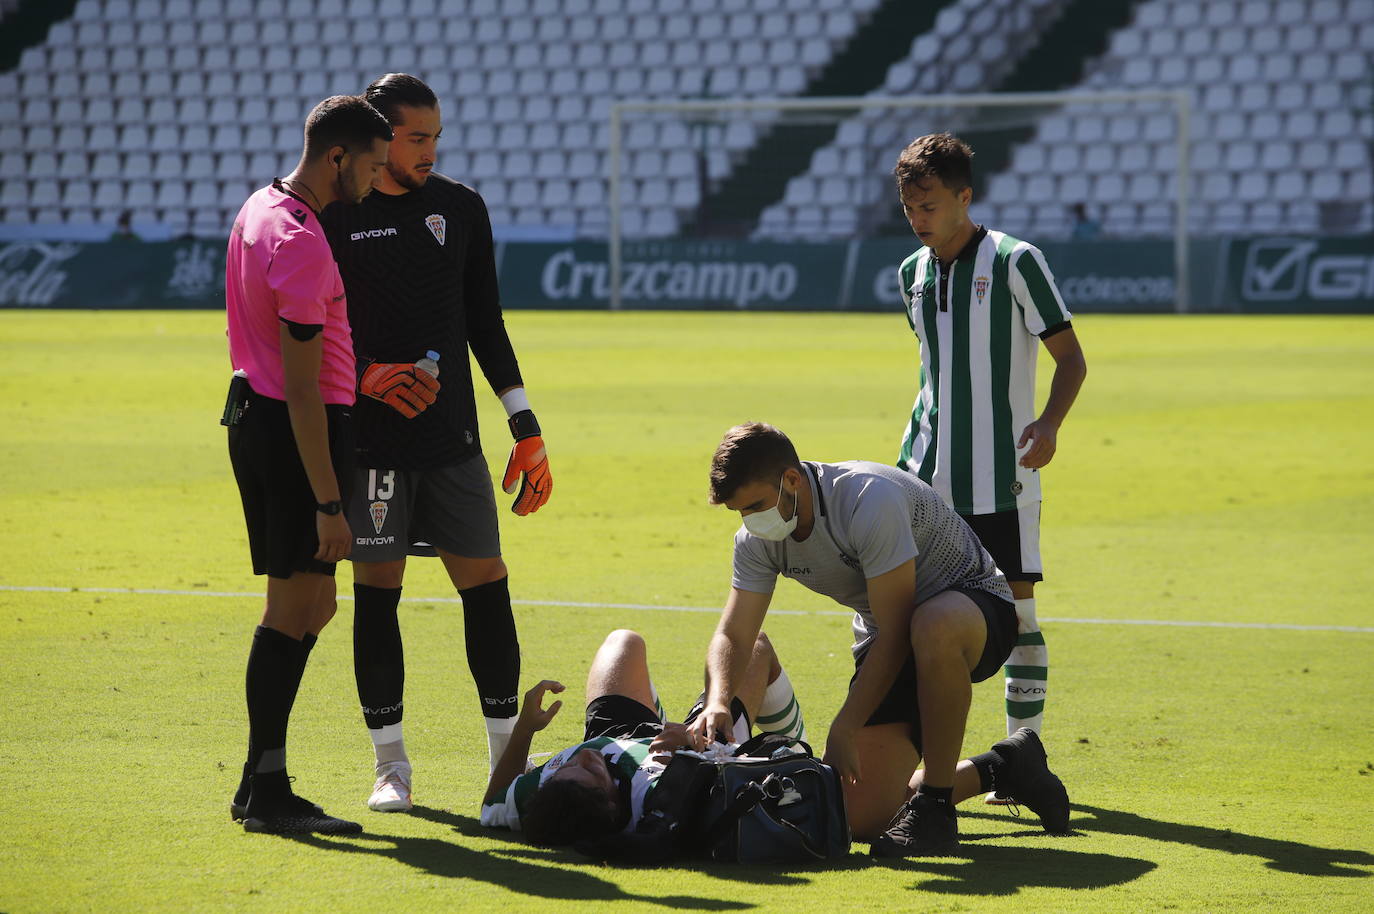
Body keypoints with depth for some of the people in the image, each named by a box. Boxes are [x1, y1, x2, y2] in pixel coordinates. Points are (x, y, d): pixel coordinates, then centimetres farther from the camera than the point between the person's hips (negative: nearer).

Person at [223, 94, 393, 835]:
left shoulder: (260, 210, 11)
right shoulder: (302, 245, -20)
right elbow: (302, 388, -22)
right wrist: (328, 504, -21)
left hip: (252, 411, 10)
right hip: (295, 433, -10)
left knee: (310, 603, 15)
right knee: (295, 609, -4)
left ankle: (260, 783, 18)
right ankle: (265, 792, -1)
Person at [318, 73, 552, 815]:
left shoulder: (461, 209, 9)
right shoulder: (334, 216, -2)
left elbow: (486, 326, 13)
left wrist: (526, 429, 9)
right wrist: (367, 376, -17)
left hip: (453, 440, 3)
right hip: (368, 441, -3)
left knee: (486, 585, -1)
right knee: (376, 591, 1)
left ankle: (507, 754, 7)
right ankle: (390, 763, 10)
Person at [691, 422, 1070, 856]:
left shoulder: (870, 501, -31)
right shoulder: (757, 540, -8)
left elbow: (895, 635, -30)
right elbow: (732, 636, -5)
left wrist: (843, 730, -31)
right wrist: (718, 703, -27)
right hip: (888, 639, 7)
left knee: (932, 629, -47)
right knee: (863, 817, -7)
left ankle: (934, 809, -29)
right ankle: (996, 769, 19)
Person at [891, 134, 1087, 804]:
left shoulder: (1015, 262, -8)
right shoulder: (912, 274, 10)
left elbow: (1070, 355, -6)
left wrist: (1049, 422, -23)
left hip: (1001, 476, -5)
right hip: (925, 476, 5)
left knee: (1015, 606, -4)